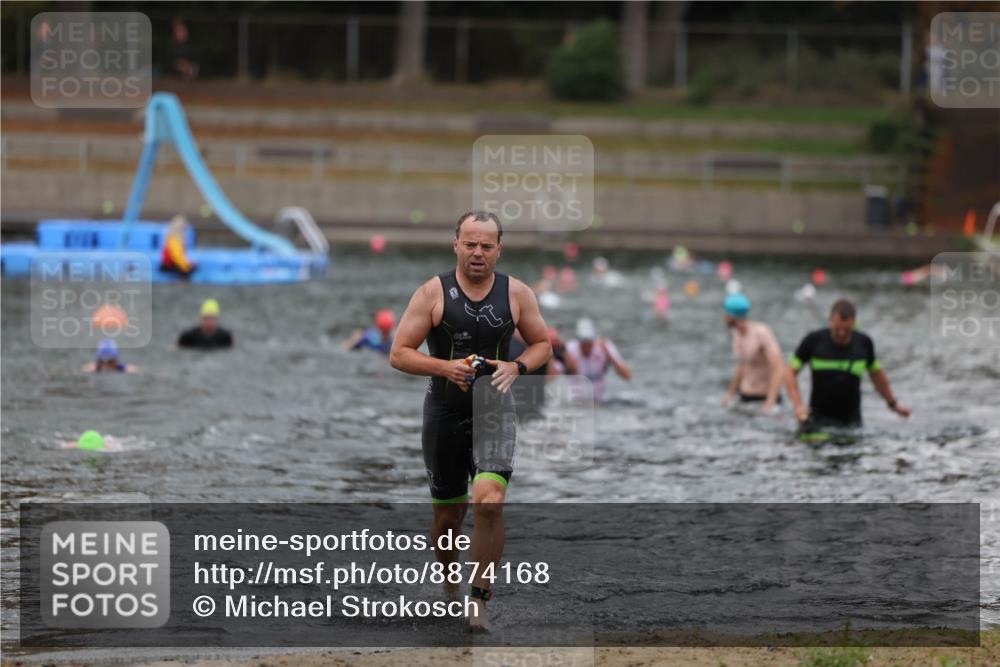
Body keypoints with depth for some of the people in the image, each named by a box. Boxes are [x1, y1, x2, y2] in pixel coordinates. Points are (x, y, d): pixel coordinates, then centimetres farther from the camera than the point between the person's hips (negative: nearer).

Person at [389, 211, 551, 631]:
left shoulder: (516, 293, 0)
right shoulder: (433, 292, -5)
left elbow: (542, 343, 12)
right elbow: (399, 354, -5)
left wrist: (517, 367, -9)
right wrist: (445, 367, -21)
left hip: (495, 411, 0)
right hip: (445, 413, 0)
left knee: (489, 501, -21)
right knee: (448, 513, 10)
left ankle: (479, 601, -13)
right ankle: (450, 591, 36)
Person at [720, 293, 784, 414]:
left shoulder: (762, 333, -23)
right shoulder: (737, 333, 3)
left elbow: (780, 369, -29)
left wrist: (770, 404, -37)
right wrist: (730, 394, 21)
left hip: (766, 398, -7)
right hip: (745, 397, 7)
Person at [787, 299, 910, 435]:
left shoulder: (863, 343, 2)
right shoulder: (814, 341, -6)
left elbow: (876, 373, 18)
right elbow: (791, 372, -2)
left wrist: (893, 403, 26)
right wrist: (798, 405, -15)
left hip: (851, 420, 2)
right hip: (819, 417, -2)